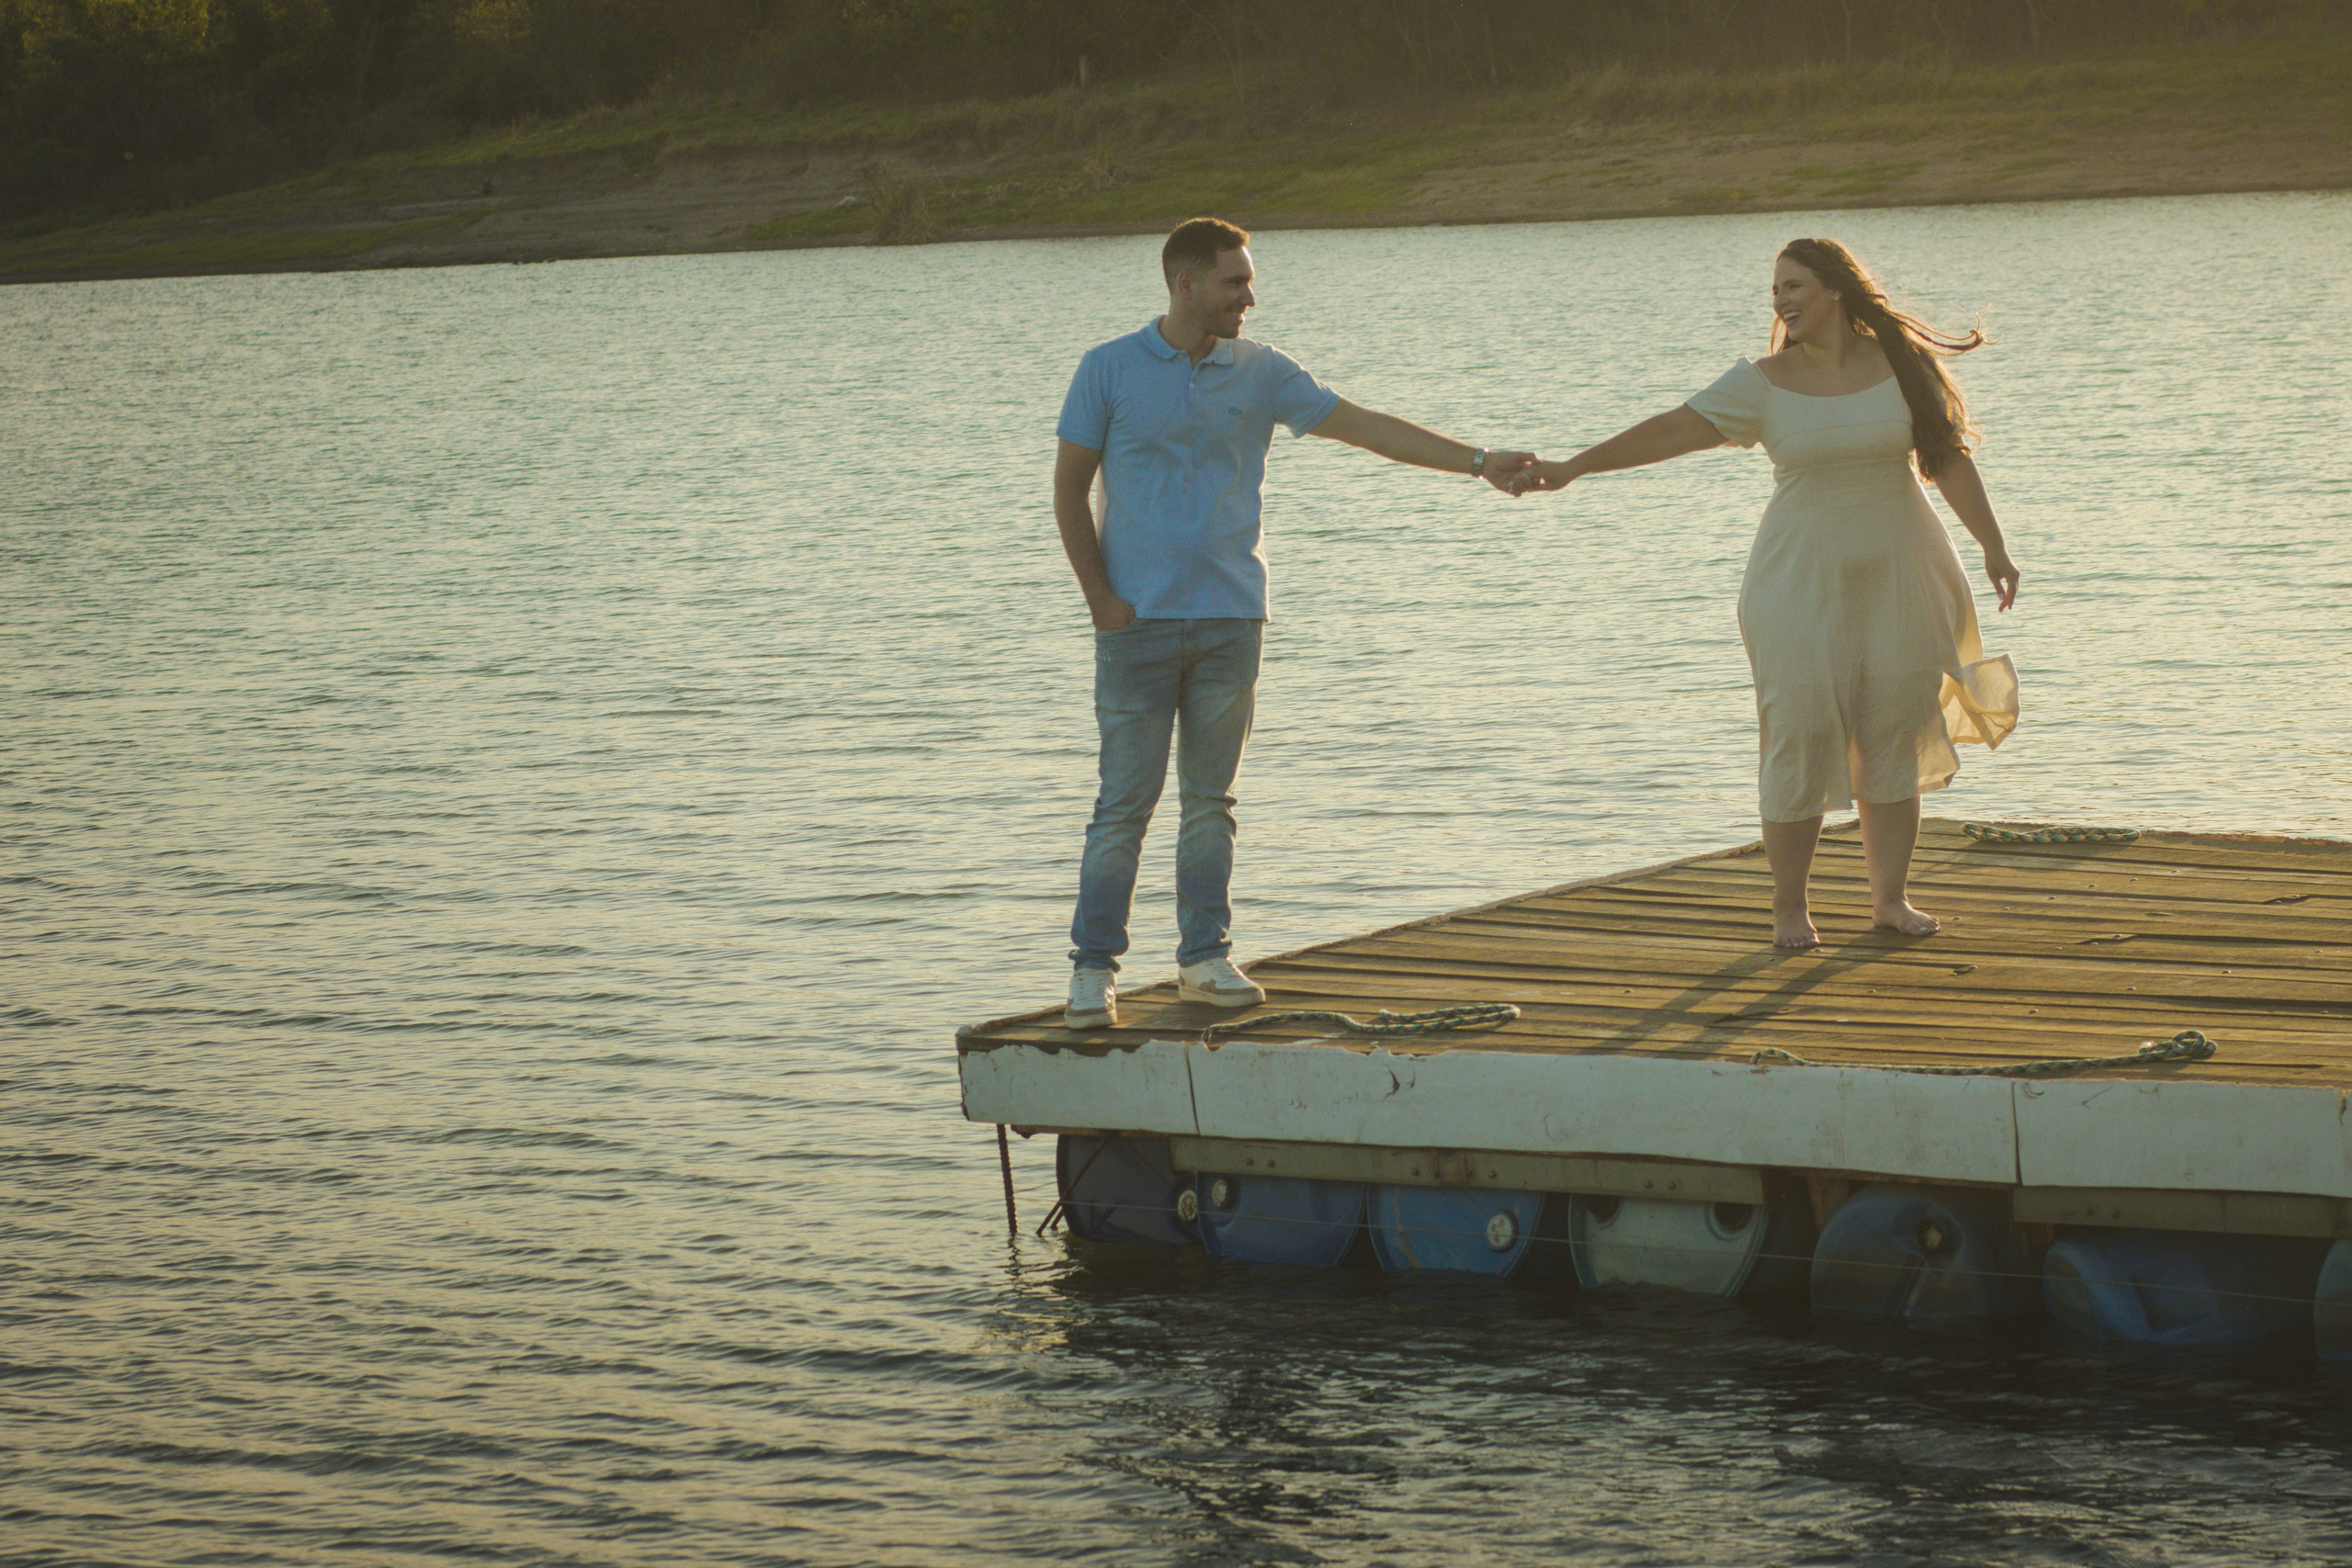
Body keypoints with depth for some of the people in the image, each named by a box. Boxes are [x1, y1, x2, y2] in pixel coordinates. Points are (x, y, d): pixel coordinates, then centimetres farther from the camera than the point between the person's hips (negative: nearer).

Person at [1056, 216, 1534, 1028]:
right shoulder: (1110, 370, -1)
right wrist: (1100, 597, -7)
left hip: (1231, 618, 3)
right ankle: (1093, 967, 1)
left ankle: (1204, 957, 14)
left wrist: (1477, 461, 0)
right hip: (1139, 622, -3)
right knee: (1126, 799, -4)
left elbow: (1366, 427, 6)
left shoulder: (1261, 373, 6)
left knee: (1210, 799, 7)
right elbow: (1070, 487, 1)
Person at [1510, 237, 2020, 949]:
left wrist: (1994, 547, 4)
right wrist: (1573, 467, -20)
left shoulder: (1901, 366, 2)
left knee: (1894, 736, 4)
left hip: (1896, 576, 2)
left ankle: (1890, 896, 14)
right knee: (1798, 735, -5)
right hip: (1802, 580, -1)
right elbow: (1672, 430, -10)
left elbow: (1949, 462, 6)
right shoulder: (1762, 384, -3)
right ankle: (1789, 904, 6)